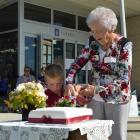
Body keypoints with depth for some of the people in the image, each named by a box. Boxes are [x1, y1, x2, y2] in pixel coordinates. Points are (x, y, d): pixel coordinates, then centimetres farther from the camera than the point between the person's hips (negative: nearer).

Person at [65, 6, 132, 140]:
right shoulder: (93, 41, -3)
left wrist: (96, 89, -31)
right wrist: (69, 83, -18)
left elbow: (124, 80, -21)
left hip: (117, 98, -4)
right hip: (95, 98, 4)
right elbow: (78, 63, 1)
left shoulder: (124, 45, -17)